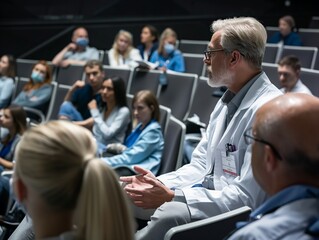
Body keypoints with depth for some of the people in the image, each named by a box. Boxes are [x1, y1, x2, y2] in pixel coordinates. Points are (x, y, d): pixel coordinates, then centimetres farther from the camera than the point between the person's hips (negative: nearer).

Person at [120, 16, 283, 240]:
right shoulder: (228, 100, 10)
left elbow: (247, 198, -25)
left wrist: (171, 196, -25)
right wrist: (158, 183, -5)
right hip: (208, 193, 9)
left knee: (170, 214, -35)